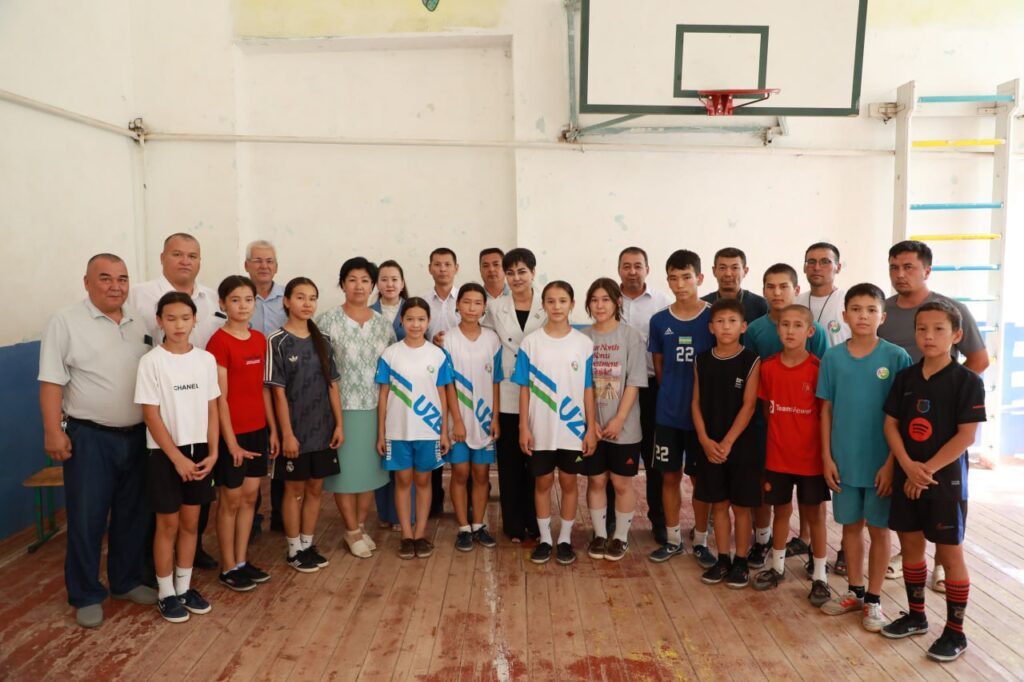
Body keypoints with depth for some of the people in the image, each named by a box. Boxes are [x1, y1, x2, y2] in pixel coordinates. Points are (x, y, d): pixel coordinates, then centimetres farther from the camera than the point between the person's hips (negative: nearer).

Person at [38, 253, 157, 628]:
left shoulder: (138, 322, 7)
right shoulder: (65, 322, -8)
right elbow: (51, 381, -11)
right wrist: (53, 431, -16)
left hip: (137, 435, 5)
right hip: (89, 438, -5)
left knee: (132, 515, 15)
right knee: (87, 519, 4)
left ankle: (127, 581, 30)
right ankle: (86, 596, 18)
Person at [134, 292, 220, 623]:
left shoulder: (206, 359, 1)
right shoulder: (151, 362, -10)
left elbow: (212, 410, 4)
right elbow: (151, 416, -12)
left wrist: (212, 452, -3)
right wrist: (177, 457, -14)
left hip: (198, 450, 4)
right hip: (164, 453, -4)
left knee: (191, 523, 13)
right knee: (168, 524, 6)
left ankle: (184, 587, 27)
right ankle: (166, 594, 21)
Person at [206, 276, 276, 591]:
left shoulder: (260, 340, 7)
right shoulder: (219, 342, -13)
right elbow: (219, 397, -15)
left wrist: (273, 429, 10)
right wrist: (230, 441, -16)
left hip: (257, 430, 6)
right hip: (232, 432, -6)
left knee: (250, 497, 13)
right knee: (230, 500, 6)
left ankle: (242, 561, 26)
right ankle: (228, 568, 20)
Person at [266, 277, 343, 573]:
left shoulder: (322, 341, 6)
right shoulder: (278, 341, -8)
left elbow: (332, 385, 7)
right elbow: (278, 391, -11)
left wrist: (339, 424, 3)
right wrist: (287, 433, -13)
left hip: (323, 428, 4)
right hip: (295, 429, -4)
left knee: (315, 487, 12)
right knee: (295, 489, 7)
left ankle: (308, 544, 25)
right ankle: (294, 550, 20)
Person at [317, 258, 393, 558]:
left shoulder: (383, 323, 7)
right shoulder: (328, 321, -6)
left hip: (375, 408, 4)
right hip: (341, 407, -4)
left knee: (370, 468, 11)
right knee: (345, 469, 4)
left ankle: (361, 527, 27)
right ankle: (352, 532, 19)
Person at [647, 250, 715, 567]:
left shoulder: (713, 317, -6)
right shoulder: (659, 321, 1)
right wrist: (672, 395, 5)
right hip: (668, 413, 2)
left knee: (700, 478, 9)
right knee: (670, 476, 10)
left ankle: (700, 541, 24)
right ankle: (673, 539, 25)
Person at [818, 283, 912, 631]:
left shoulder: (896, 357, -8)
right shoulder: (832, 357, -1)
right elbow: (826, 410, 3)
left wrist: (892, 462, -10)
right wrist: (827, 457, -1)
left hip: (880, 461, -2)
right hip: (844, 459, 2)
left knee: (878, 529, 10)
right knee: (851, 525, 15)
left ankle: (873, 599, 24)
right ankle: (854, 592, 31)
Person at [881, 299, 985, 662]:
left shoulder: (967, 381, -10)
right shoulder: (905, 377, 3)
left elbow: (966, 435, -14)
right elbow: (890, 424, 2)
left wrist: (927, 469, -15)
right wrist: (908, 466, -12)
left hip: (945, 477, -5)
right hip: (907, 475, 5)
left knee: (949, 553, 5)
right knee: (910, 546, 14)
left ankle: (955, 631, 19)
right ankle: (916, 616, 31)